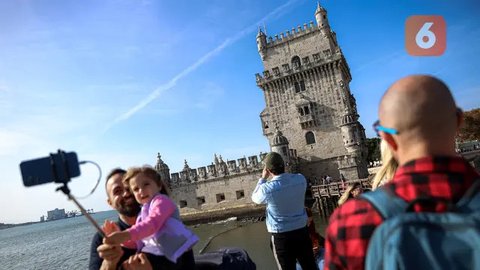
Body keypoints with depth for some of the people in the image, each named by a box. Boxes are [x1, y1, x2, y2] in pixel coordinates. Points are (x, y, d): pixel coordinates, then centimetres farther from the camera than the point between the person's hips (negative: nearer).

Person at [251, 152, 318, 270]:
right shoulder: (301, 179, -11)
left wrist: (263, 178, 6)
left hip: (281, 236, -3)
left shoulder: (266, 189, -21)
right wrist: (281, 171, 12)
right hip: (301, 230, 3)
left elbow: (255, 198, 2)